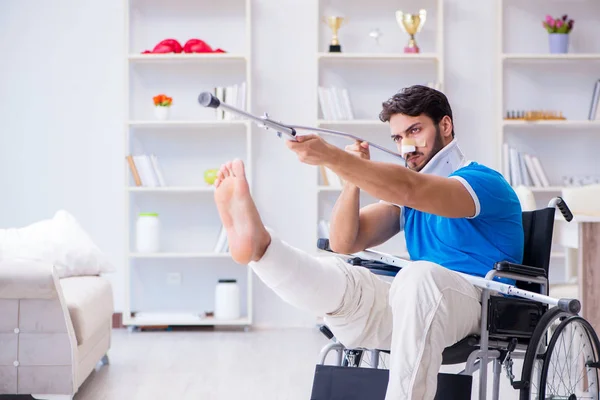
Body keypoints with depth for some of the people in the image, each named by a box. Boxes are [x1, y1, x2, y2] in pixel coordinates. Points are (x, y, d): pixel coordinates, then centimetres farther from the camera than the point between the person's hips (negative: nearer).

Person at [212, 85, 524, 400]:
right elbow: (345, 243, 12)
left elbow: (408, 189, -22)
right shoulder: (411, 189, 23)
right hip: (417, 306, 5)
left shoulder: (484, 181, 0)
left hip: (476, 304, -5)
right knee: (337, 276, -23)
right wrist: (355, 174, -1)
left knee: (419, 276, -38)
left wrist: (330, 156, -32)